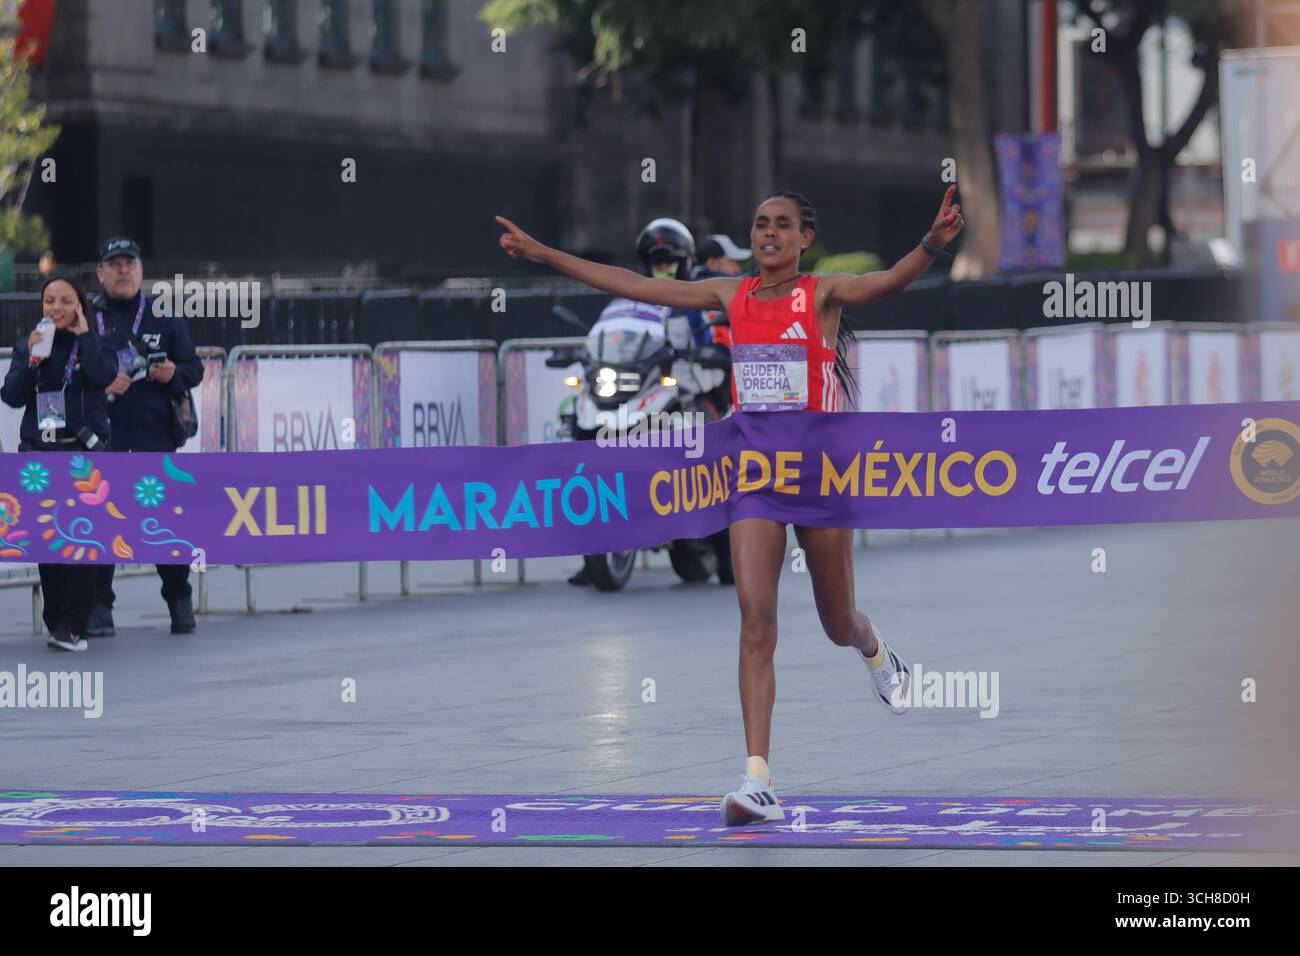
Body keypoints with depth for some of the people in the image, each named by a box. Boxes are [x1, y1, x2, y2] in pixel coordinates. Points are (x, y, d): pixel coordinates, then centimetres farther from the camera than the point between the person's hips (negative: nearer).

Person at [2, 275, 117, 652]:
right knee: (47, 542, 3)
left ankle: (71, 627, -15)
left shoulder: (93, 344, 5)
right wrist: (32, 360, -10)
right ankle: (55, 623, 9)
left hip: (85, 451, -4)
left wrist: (83, 334, -6)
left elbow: (102, 376, -16)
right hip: (39, 452, 4)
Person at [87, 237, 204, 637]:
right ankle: (98, 607, 2)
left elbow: (194, 367, 11)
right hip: (102, 439, -1)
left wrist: (173, 375, -11)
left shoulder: (164, 318, 10)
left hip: (155, 438, 1)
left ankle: (179, 601, 13)